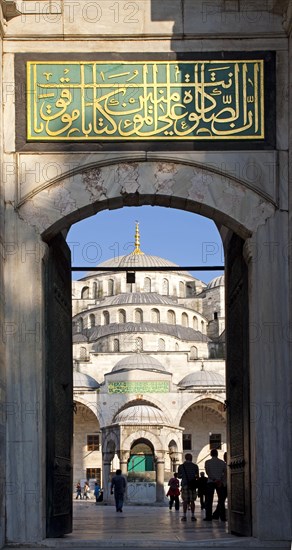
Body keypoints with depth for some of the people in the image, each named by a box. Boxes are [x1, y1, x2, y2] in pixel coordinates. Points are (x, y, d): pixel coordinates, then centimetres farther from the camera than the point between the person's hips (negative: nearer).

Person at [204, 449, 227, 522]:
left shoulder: (207, 462, 2)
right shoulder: (222, 462, 8)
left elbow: (207, 472, -11)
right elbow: (225, 473, -1)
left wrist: (214, 479, -16)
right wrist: (221, 481, -8)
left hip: (210, 482, -2)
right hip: (220, 482, 2)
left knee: (209, 500, 2)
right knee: (221, 500, 5)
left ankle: (208, 516, -3)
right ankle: (222, 517, 1)